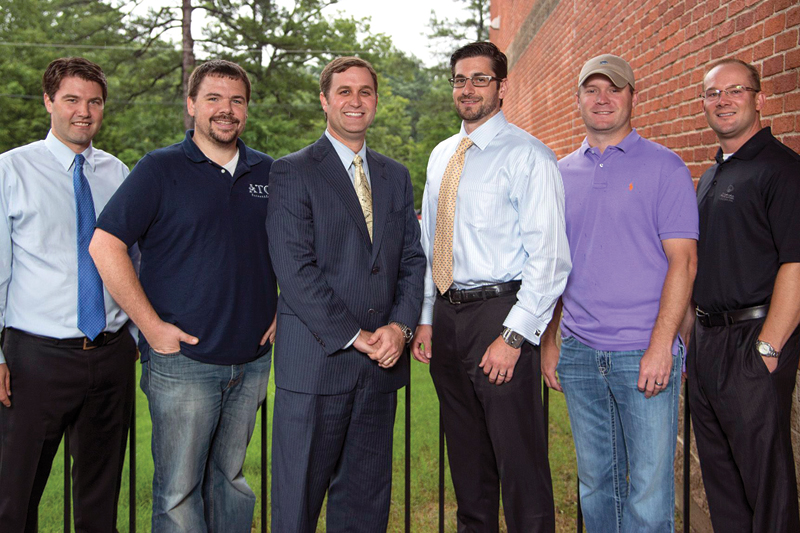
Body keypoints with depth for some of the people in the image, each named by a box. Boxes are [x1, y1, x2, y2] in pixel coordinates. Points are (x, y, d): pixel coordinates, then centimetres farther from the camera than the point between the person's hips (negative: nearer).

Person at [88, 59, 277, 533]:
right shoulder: (160, 169, -4)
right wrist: (152, 325, -12)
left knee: (230, 479, 16)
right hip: (182, 358, -4)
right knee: (179, 490, 2)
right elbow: (105, 245, -9)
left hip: (252, 360, 4)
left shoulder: (269, 173, 9)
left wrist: (283, 310, 7)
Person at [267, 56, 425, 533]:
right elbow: (296, 270, -11)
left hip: (382, 363, 5)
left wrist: (401, 324, -6)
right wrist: (353, 337, -14)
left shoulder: (396, 176, 15)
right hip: (316, 359, -5)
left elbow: (413, 258, 12)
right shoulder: (293, 173, -3)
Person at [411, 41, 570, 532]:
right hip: (446, 313, 7)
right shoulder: (441, 157, 14)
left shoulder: (529, 156, -8)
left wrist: (513, 336, -19)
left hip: (501, 313, -7)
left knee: (519, 459, -2)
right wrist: (426, 318, 13)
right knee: (466, 456, 17)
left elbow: (550, 256, -14)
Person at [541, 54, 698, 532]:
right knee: (595, 482, 14)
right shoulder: (563, 172, 11)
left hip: (645, 354, -4)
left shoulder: (664, 166, -2)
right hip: (579, 353, 4)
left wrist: (660, 346, -16)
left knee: (649, 490, 1)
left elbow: (683, 261, -8)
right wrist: (549, 340, 8)